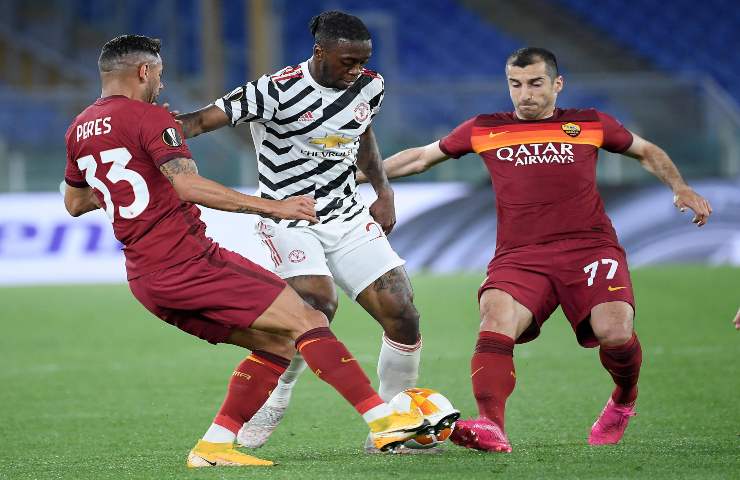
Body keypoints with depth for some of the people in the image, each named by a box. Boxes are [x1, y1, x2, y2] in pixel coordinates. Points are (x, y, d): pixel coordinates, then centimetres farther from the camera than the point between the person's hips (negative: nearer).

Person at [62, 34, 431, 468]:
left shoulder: (79, 131, 17)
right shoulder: (149, 118, -8)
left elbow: (75, 203, 30)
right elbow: (189, 187, -20)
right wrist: (269, 206, -21)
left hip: (144, 278, 9)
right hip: (187, 260, -9)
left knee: (276, 341, 12)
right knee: (303, 319, -10)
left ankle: (214, 446, 3)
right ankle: (384, 419, -17)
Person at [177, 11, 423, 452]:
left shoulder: (369, 87, 2)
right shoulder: (279, 91, -19)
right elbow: (206, 118, -25)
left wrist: (384, 192, 15)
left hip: (349, 218, 6)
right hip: (290, 221, -6)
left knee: (403, 316, -6)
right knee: (318, 302, -31)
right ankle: (273, 400, -6)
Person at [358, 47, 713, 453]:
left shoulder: (591, 125, 13)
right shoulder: (484, 131, 15)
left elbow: (648, 153, 28)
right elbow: (419, 158, 26)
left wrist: (680, 188, 11)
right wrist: (352, 175, 24)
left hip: (589, 248, -1)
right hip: (519, 257, 1)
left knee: (615, 332, -23)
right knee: (496, 320, -30)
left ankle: (623, 401, 11)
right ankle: (490, 427, -45)